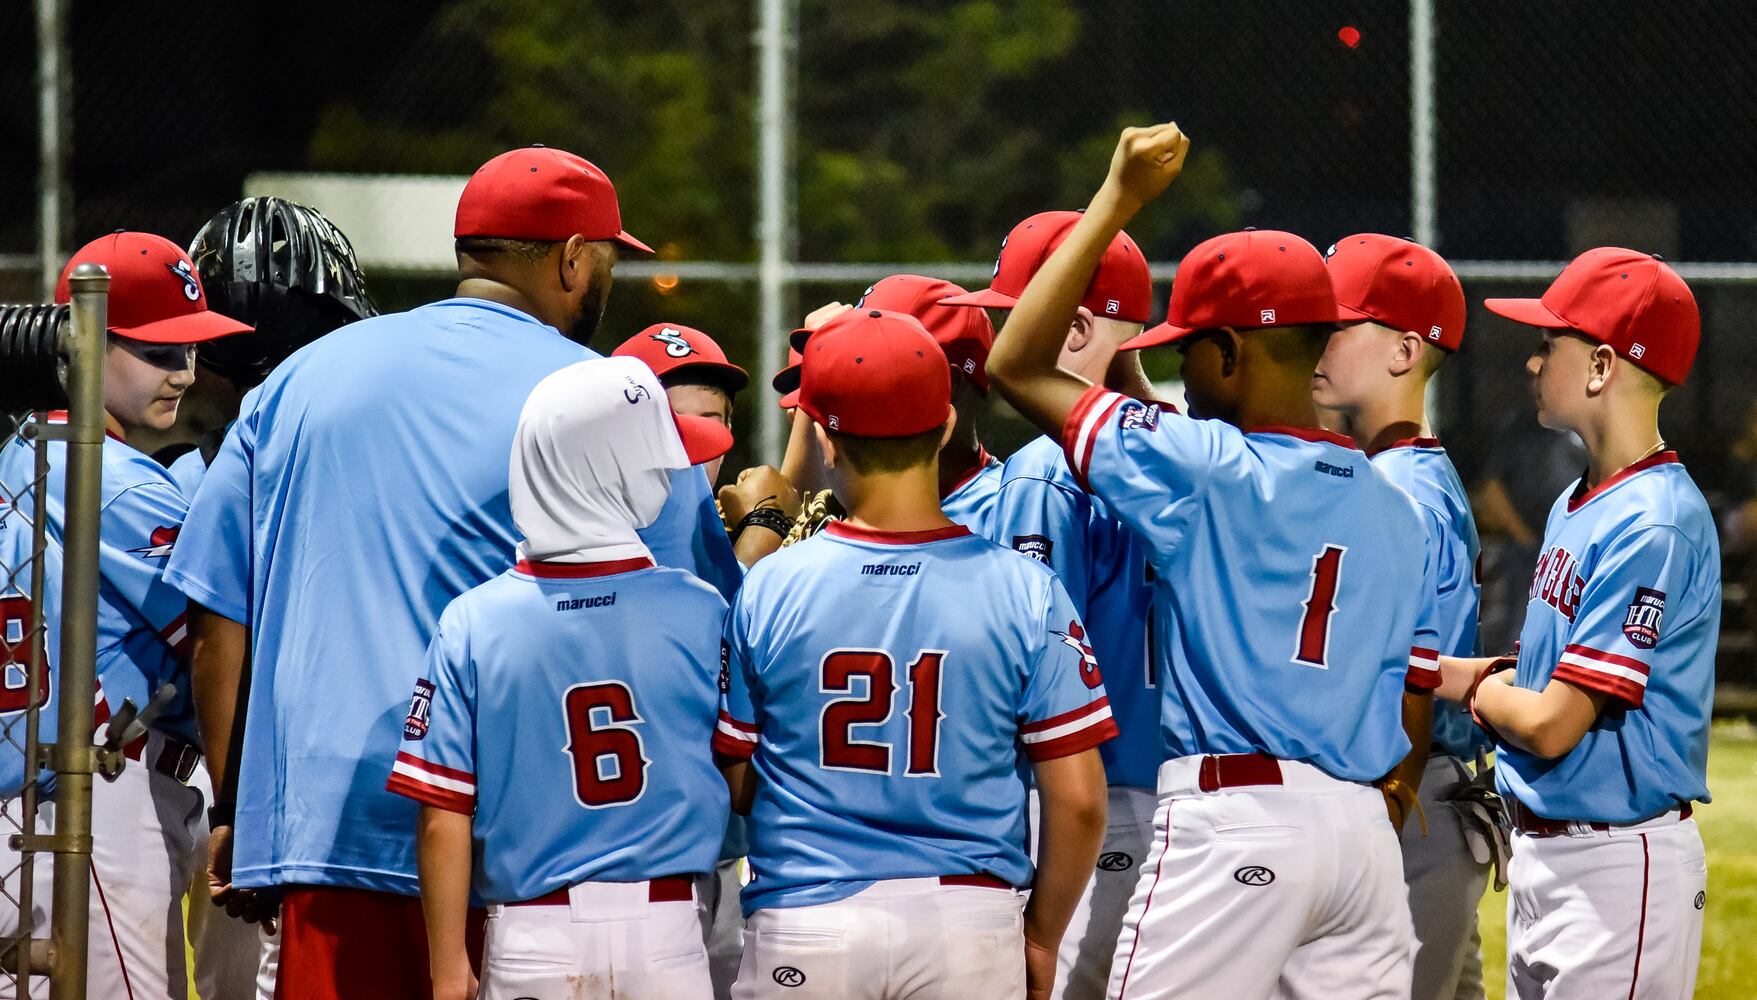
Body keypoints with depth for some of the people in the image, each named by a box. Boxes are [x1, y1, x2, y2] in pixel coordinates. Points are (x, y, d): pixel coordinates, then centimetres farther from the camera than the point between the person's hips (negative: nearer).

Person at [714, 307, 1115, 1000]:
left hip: (803, 922, 0)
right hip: (969, 926, 0)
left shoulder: (764, 591, -5)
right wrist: (1041, 938, 10)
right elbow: (1078, 799, -5)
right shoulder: (1024, 591, -5)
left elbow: (730, 784, 3)